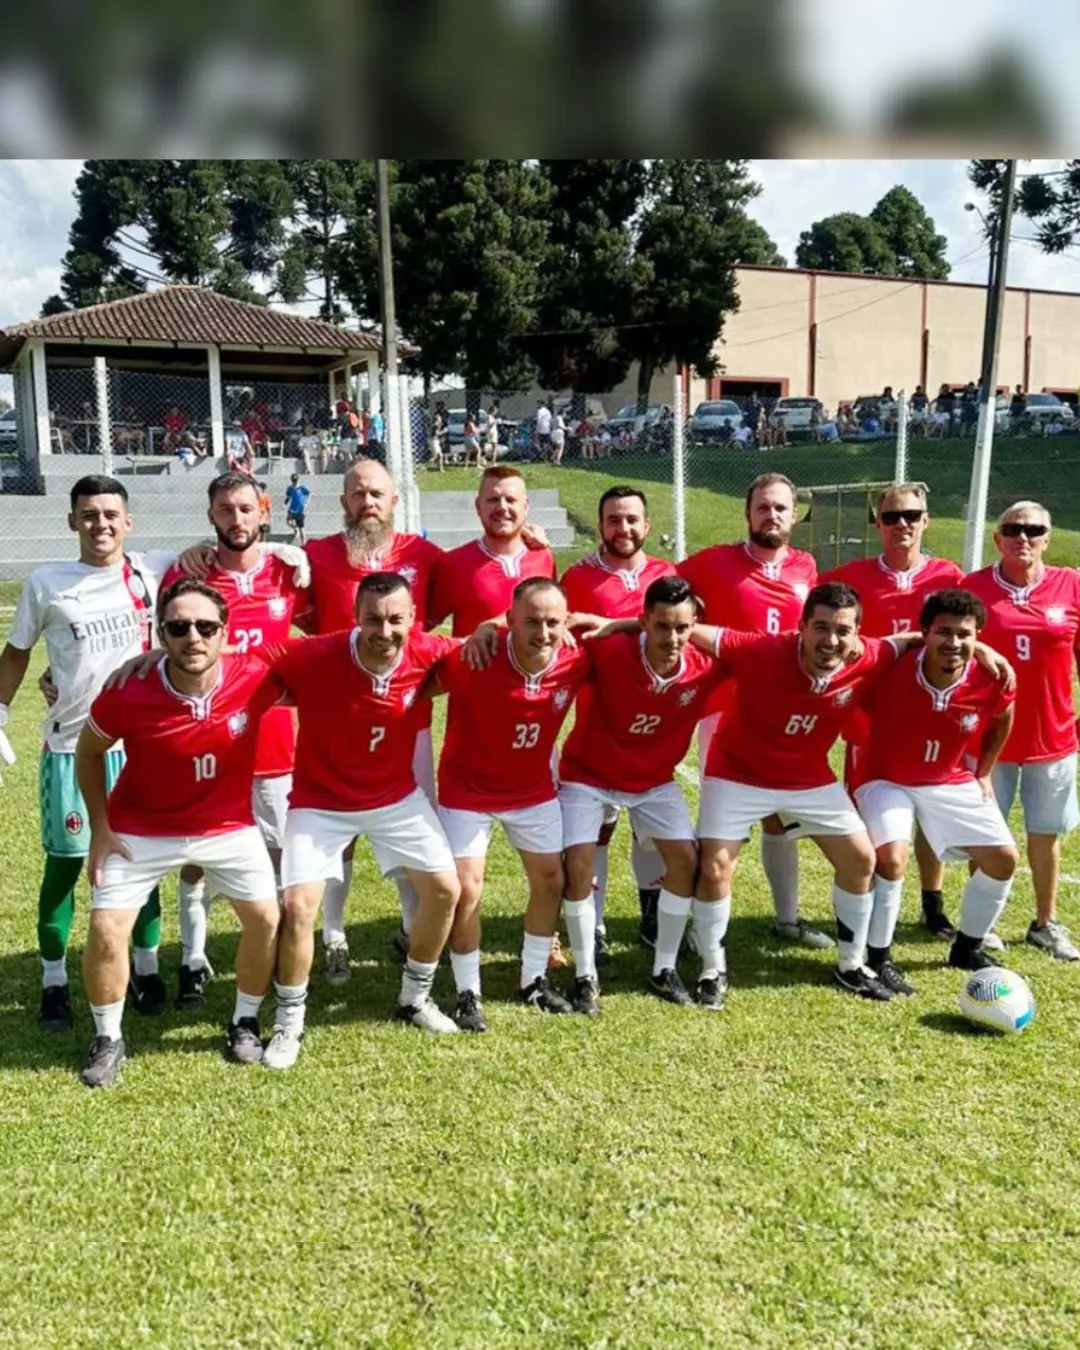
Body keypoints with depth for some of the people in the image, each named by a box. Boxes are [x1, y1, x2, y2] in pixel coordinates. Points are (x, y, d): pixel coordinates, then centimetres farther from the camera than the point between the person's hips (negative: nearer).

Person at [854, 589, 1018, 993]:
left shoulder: (991, 681, -20)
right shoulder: (892, 673, -30)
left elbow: (1001, 718, 5)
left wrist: (983, 773, 11)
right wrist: (858, 785, -11)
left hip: (951, 782, 4)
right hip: (886, 779, -4)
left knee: (1003, 858, 3)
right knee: (892, 856, -27)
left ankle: (966, 947, 26)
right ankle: (877, 957, -7)